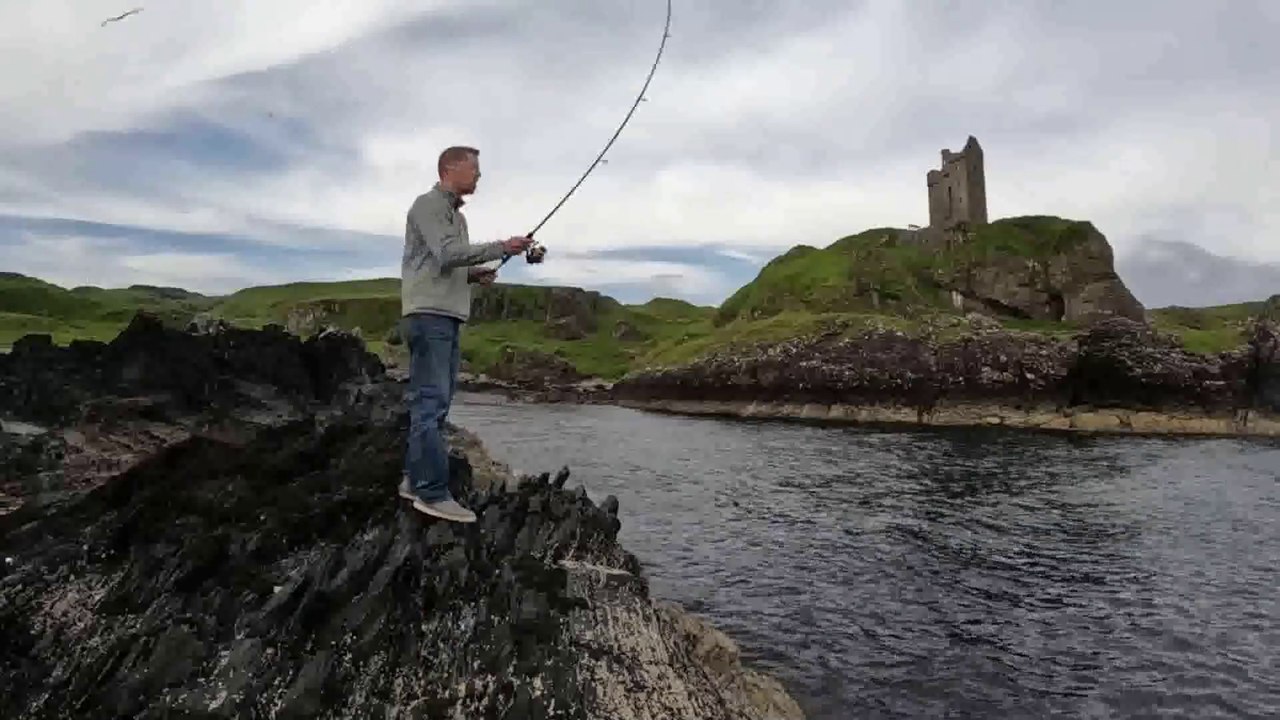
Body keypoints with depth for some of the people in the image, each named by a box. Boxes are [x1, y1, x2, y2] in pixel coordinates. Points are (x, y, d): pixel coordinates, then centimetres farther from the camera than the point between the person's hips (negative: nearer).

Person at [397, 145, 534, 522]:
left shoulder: (456, 213, 24)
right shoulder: (428, 204, -3)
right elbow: (447, 254, -16)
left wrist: (474, 275, 7)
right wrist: (501, 248, -14)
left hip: (448, 316, 9)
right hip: (429, 315, -9)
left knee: (434, 403, 9)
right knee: (431, 402, -13)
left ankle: (415, 479, 15)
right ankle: (433, 493, -13)